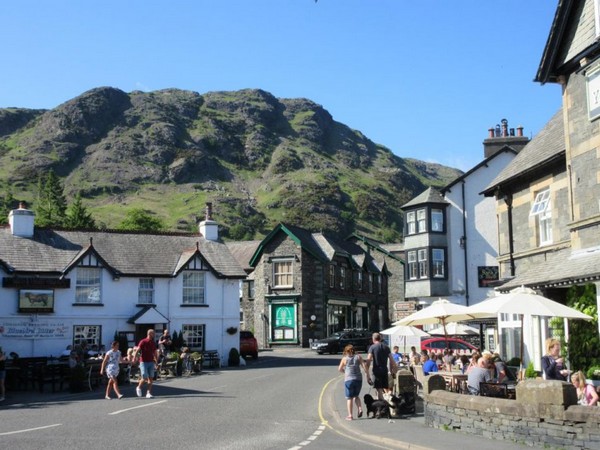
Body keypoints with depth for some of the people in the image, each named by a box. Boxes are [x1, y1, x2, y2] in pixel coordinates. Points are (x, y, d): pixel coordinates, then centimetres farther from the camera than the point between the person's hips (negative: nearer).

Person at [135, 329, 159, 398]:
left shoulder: (153, 343, 9)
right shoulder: (143, 342, -7)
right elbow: (137, 350, -10)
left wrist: (156, 362, 13)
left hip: (151, 362, 5)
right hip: (144, 362, -5)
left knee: (151, 378, 0)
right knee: (144, 378, -8)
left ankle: (149, 393, 5)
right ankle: (138, 387, 20)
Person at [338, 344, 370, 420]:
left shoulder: (345, 358, 2)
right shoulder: (358, 357, 6)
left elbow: (340, 369, 9)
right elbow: (365, 367, -1)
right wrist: (368, 377, 2)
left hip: (348, 380, -3)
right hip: (358, 379, 3)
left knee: (349, 398, 5)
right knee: (356, 396, 21)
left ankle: (350, 415, 2)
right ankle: (360, 409, -1)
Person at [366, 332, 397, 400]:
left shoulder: (372, 347, -4)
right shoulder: (386, 347, 10)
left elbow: (369, 360, -14)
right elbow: (391, 359, 8)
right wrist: (392, 369, 16)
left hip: (377, 370, -4)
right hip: (385, 369, 4)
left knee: (379, 389, -4)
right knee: (386, 388, 15)